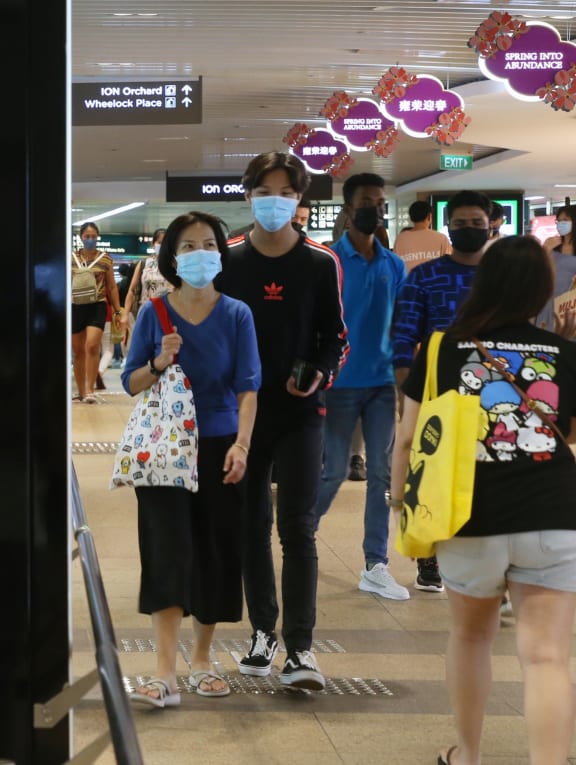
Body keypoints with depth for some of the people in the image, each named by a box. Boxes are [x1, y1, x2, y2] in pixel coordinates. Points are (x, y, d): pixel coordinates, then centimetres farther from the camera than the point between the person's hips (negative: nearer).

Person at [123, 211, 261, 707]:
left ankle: (202, 658, 24)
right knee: (170, 551, -9)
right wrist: (159, 364, -16)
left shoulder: (236, 315, -2)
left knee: (217, 552, 6)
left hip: (219, 446, 1)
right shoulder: (154, 313, -1)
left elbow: (248, 386, -7)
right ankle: (166, 673, -10)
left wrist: (241, 445, -18)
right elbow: (131, 383, 3)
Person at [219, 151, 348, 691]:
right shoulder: (227, 261, 3)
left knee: (297, 528, -6)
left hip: (300, 412, -2)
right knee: (251, 524, 9)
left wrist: (321, 374, -15)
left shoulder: (321, 263, 0)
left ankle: (300, 646, -4)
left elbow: (335, 336, 4)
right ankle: (263, 631, 22)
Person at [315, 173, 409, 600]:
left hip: (383, 384, 5)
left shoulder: (395, 266, 8)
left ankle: (376, 568, 9)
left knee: (382, 475, 4)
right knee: (334, 471, 1)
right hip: (341, 384, -4)